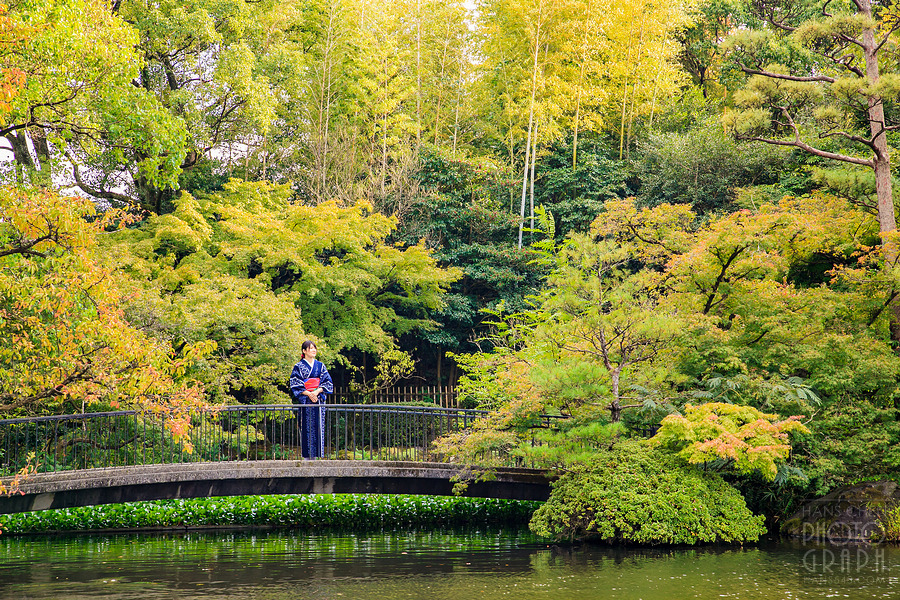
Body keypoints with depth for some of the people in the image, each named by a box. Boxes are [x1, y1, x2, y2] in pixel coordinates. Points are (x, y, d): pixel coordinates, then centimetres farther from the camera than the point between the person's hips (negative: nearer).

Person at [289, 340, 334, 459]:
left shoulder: (320, 366, 12)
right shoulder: (299, 367, 3)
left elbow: (327, 382, 7)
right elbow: (295, 385, -3)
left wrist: (317, 391, -10)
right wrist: (308, 394, -14)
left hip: (319, 399, 3)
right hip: (304, 401, -3)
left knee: (318, 426, -1)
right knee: (306, 427, -5)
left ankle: (315, 455, 3)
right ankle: (306, 455, -3)